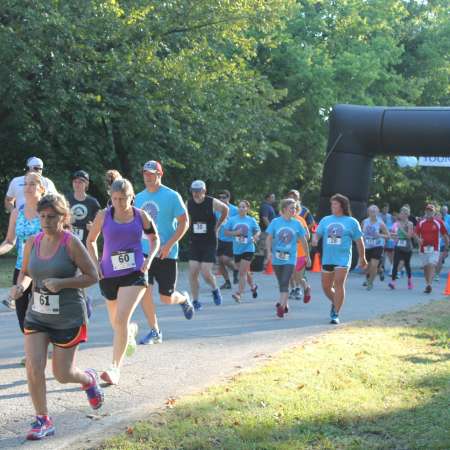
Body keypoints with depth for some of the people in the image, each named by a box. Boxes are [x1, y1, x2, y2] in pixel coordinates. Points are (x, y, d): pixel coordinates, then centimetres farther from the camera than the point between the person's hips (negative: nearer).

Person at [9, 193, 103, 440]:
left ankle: (89, 379, 41)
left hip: (68, 318, -4)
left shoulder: (71, 243, -13)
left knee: (62, 374, 6)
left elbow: (92, 276, -10)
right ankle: (43, 420, 5)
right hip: (36, 315, 4)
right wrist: (20, 286, -8)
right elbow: (25, 272, 15)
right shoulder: (32, 242, 0)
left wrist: (61, 283, -23)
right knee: (33, 366, -11)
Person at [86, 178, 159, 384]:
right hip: (109, 275, 3)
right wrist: (95, 264, -1)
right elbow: (90, 241, 12)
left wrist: (149, 259, -2)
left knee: (121, 319, -19)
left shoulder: (141, 216, -2)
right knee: (116, 323, 16)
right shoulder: (103, 216, -2)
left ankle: (115, 368, -14)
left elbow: (154, 238, 14)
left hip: (134, 274, -2)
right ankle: (131, 331, 55)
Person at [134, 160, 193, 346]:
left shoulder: (172, 196, -8)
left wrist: (168, 245, -17)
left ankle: (184, 299, 36)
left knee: (166, 298, 0)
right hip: (144, 252, 4)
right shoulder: (139, 198, 8)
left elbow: (184, 223, -8)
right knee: (144, 290, -10)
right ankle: (154, 332, 3)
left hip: (166, 254, -4)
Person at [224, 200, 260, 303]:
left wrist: (255, 236, -12)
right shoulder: (232, 220, 1)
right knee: (245, 271, 16)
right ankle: (253, 286, 42)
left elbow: (258, 231, 9)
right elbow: (226, 232, 1)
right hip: (237, 249, 3)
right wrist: (235, 233, -16)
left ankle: (239, 294, -14)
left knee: (242, 272, -12)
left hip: (248, 249, -3)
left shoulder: (251, 220, -1)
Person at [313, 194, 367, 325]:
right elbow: (317, 233, 6)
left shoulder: (351, 222, 2)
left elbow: (359, 241, 7)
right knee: (326, 287, 9)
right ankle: (335, 303, 39)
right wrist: (315, 239, -19)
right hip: (327, 258, 4)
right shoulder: (325, 220, 11)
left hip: (343, 258, -4)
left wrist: (362, 259, 11)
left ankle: (336, 315, -10)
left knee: (339, 285, -14)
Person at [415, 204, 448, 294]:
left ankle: (429, 284, -25)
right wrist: (418, 239, -14)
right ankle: (427, 284, 21)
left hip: (434, 249, -3)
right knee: (425, 267, 9)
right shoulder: (421, 223, 7)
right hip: (423, 249, 3)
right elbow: (416, 233, 10)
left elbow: (445, 235, 6)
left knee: (431, 265, -17)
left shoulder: (439, 222, 1)